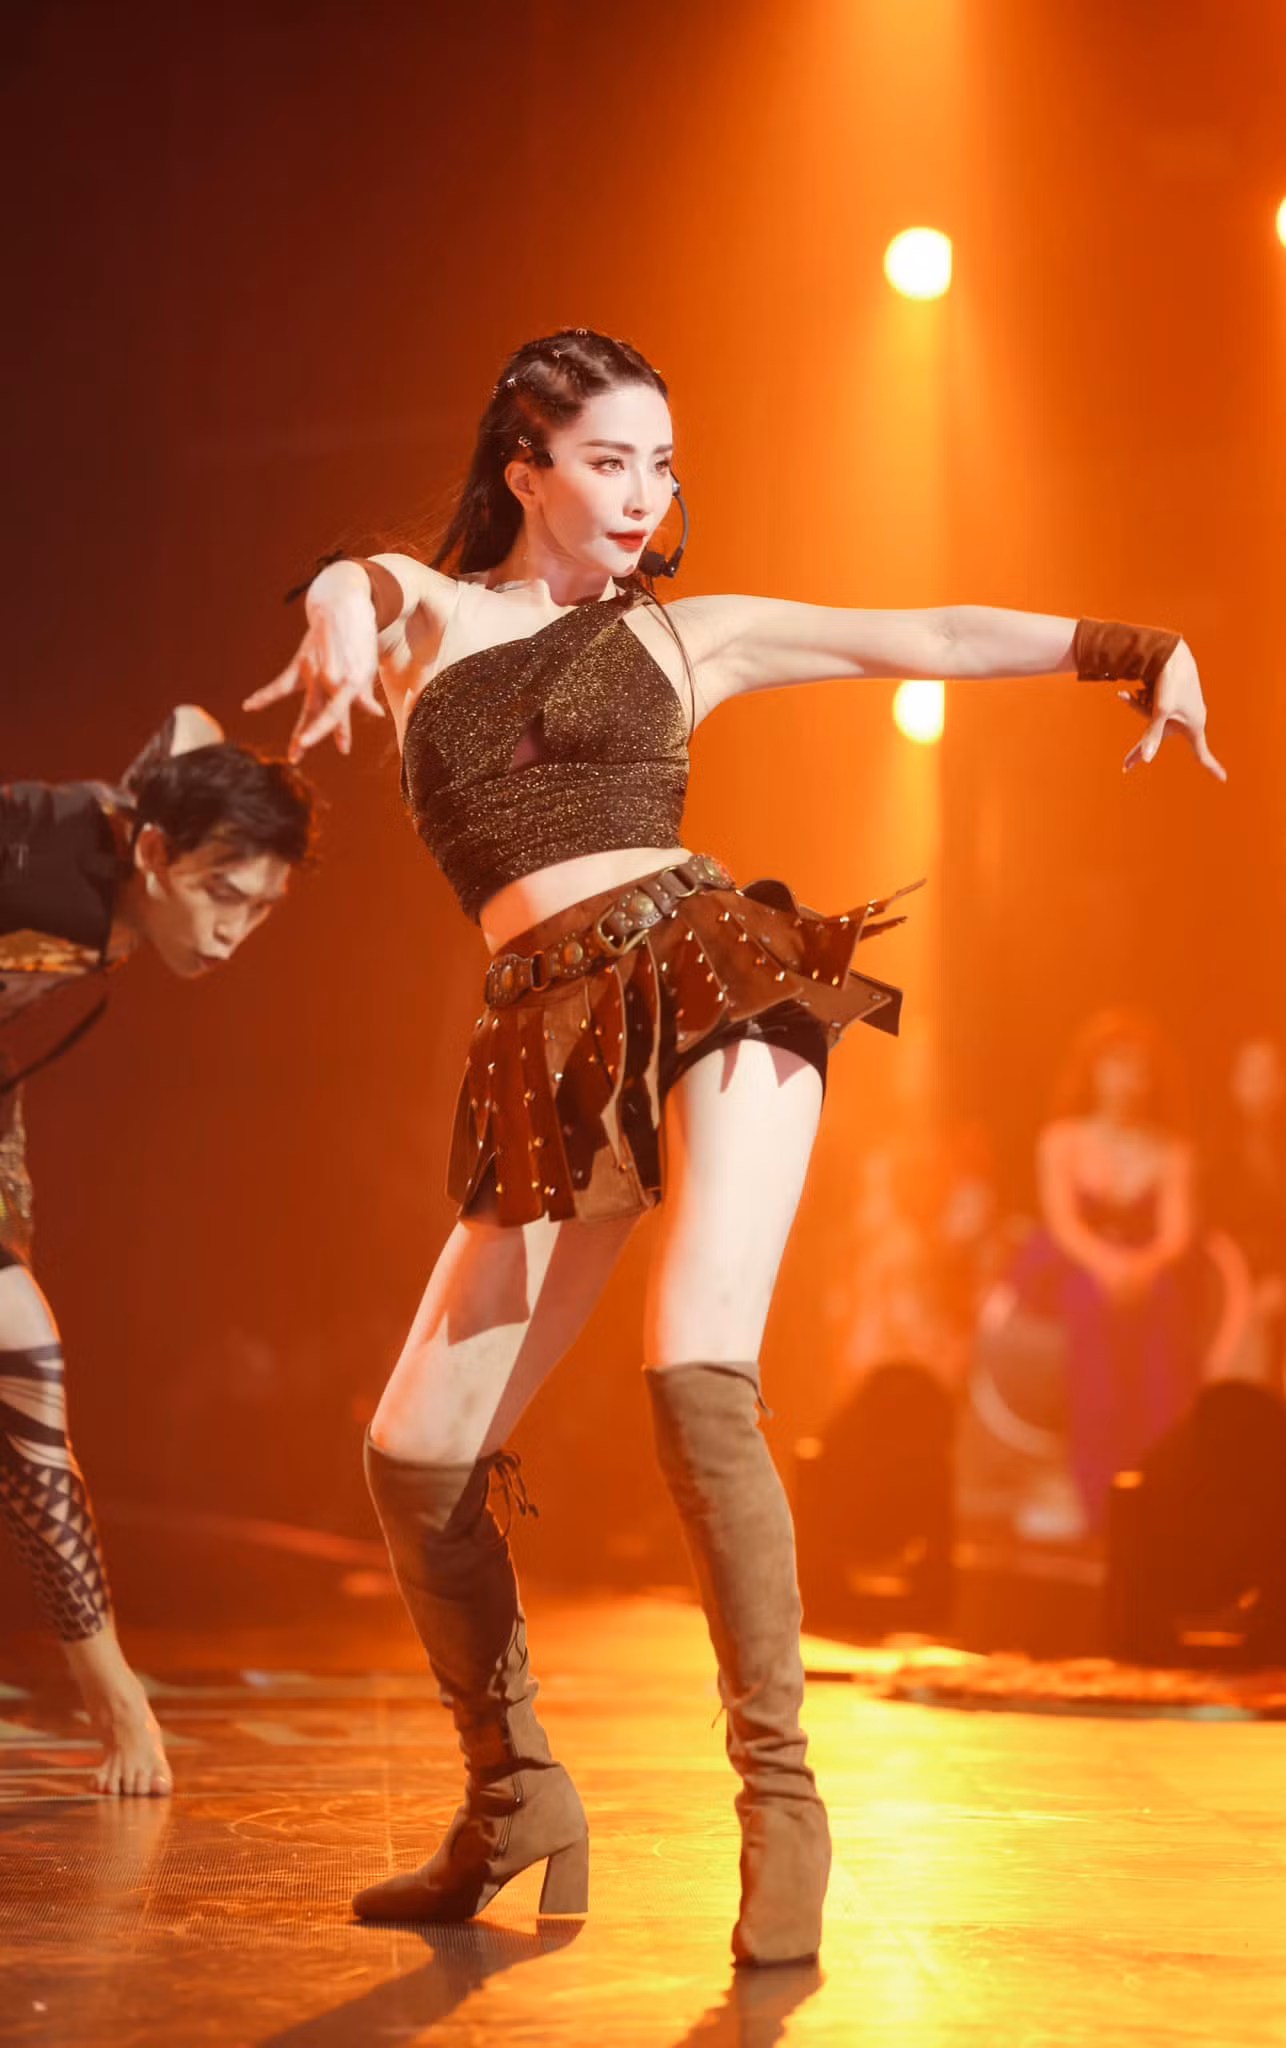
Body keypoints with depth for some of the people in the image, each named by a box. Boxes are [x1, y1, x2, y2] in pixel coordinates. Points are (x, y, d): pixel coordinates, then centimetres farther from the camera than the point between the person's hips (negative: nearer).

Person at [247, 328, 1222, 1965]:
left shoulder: (683, 637, 17)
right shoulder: (423, 608, 16)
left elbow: (935, 638, 17)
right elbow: (350, 583, -8)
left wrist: (1137, 647, 8)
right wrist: (343, 616, -32)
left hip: (707, 987, -2)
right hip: (553, 1056, 2)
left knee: (694, 1380, -24)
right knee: (416, 1458, -4)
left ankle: (779, 1799, -16)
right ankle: (513, 1805, 18)